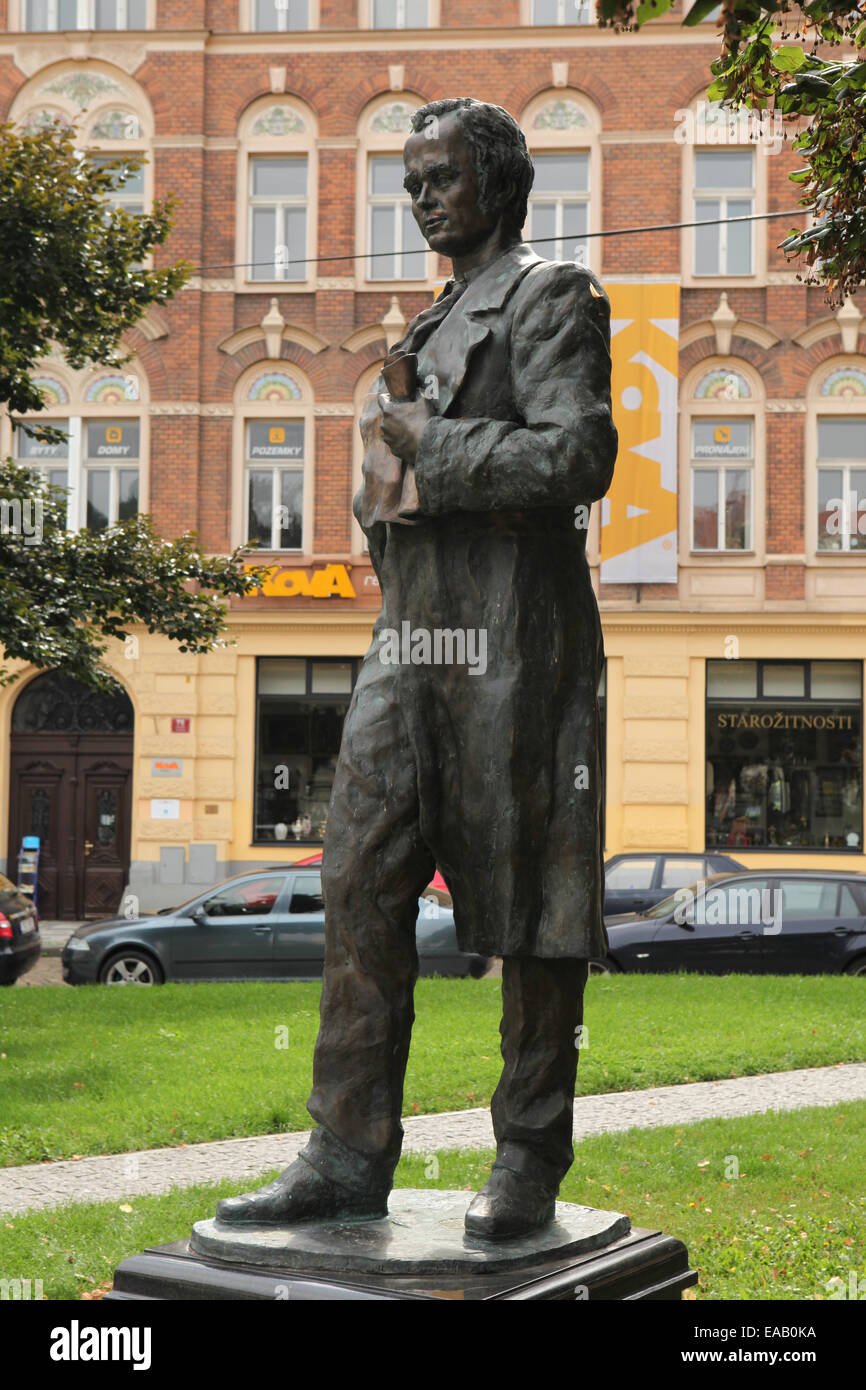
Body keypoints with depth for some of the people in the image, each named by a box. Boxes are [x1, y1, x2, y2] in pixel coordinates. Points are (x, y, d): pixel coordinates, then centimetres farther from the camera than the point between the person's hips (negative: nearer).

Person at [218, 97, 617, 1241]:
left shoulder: (552, 296, 0)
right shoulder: (433, 326, 25)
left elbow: (579, 457, -15)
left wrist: (426, 448, -8)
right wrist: (387, 486, 3)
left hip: (512, 635, -8)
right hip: (409, 634, 8)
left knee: (530, 899, -1)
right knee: (362, 887, 1)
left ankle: (531, 1161, 8)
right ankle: (350, 1155, 6)